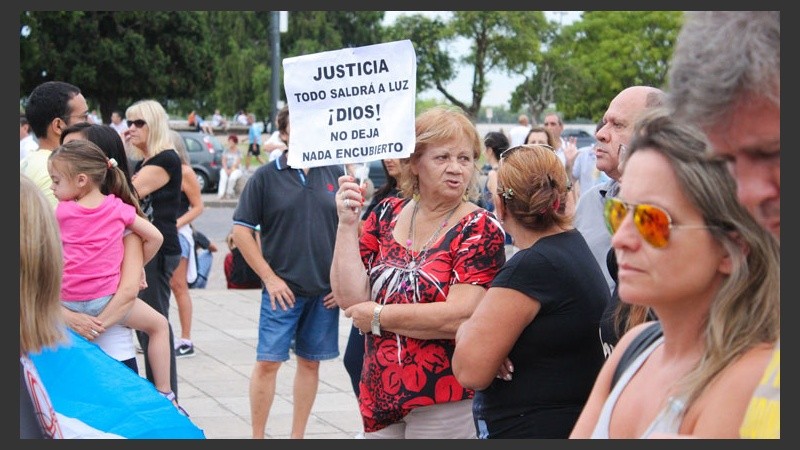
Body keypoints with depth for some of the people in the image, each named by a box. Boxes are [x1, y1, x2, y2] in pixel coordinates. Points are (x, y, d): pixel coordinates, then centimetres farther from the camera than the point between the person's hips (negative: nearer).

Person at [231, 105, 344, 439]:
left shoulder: (335, 174, 6)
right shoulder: (265, 177, -1)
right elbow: (241, 230, -2)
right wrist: (269, 277, -7)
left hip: (326, 291, 3)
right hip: (283, 289, -2)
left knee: (310, 362, 9)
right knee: (268, 362, -3)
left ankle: (298, 435, 20)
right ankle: (257, 436, 8)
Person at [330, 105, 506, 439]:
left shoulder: (480, 228, -9)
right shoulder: (387, 214, 5)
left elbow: (460, 317, -21)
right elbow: (350, 299, -3)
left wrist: (379, 317, -12)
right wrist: (347, 223, -11)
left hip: (443, 402, -4)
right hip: (379, 396, 4)